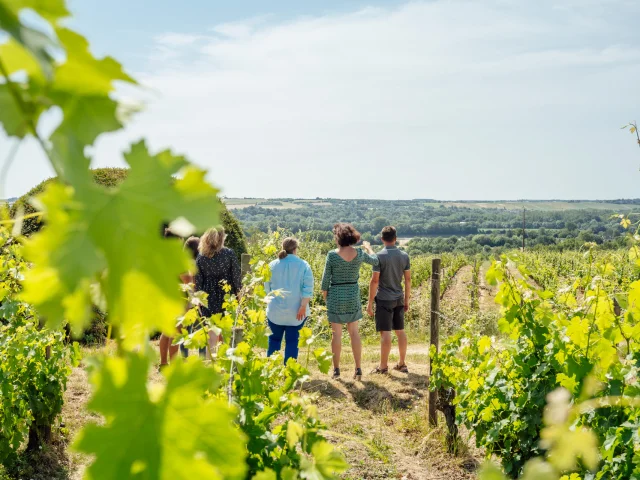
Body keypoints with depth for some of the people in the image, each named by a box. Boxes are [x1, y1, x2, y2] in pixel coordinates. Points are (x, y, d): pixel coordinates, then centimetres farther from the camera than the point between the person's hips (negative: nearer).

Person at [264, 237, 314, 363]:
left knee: (275, 338, 13)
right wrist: (303, 306, -10)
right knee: (292, 341, 4)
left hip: (276, 310, 2)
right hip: (296, 311, -2)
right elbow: (308, 288, -11)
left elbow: (267, 287, 10)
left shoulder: (273, 265, 2)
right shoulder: (303, 265, -4)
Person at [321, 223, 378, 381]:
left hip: (335, 296, -3)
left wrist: (325, 297, 5)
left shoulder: (332, 255, -14)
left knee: (336, 333, 5)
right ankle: (358, 368, 10)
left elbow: (326, 279, -9)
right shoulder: (359, 253, -4)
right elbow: (375, 261, 15)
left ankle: (336, 369, 10)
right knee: (354, 332, 11)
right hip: (353, 295, 3)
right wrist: (368, 247, 33)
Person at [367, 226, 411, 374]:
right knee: (400, 331, 13)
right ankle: (402, 364, 20)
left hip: (384, 300, -5)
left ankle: (383, 366, 3)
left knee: (385, 332, -2)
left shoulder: (380, 256, -12)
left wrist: (370, 302, -7)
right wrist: (406, 299, 16)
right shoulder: (404, 256, 2)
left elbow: (374, 281, -13)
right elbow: (408, 279, 6)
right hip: (399, 299, 5)